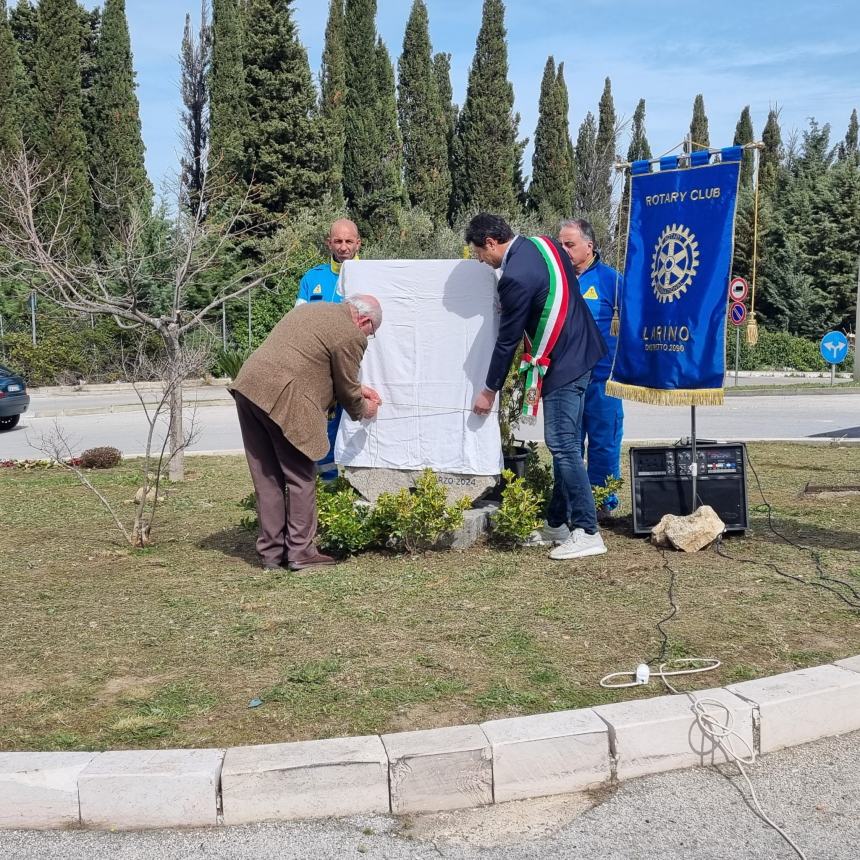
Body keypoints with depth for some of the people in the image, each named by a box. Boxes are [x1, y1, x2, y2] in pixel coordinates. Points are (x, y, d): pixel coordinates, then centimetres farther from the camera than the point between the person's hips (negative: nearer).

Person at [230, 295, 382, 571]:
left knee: (267, 478, 13)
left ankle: (271, 552, 19)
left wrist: (356, 388, 35)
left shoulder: (309, 309, 24)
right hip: (283, 400, -9)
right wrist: (363, 410, 24)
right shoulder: (350, 336, -4)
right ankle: (300, 551, 9)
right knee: (301, 478, 5)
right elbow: (346, 391, 5)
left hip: (248, 385, 9)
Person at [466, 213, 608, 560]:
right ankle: (557, 523, 21)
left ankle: (587, 532, -4)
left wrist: (490, 390, 1)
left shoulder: (515, 277, -19)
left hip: (563, 364, -10)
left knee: (562, 445, -7)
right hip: (581, 351, 10)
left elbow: (508, 339, -11)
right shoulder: (542, 244, 9)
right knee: (563, 444, 13)